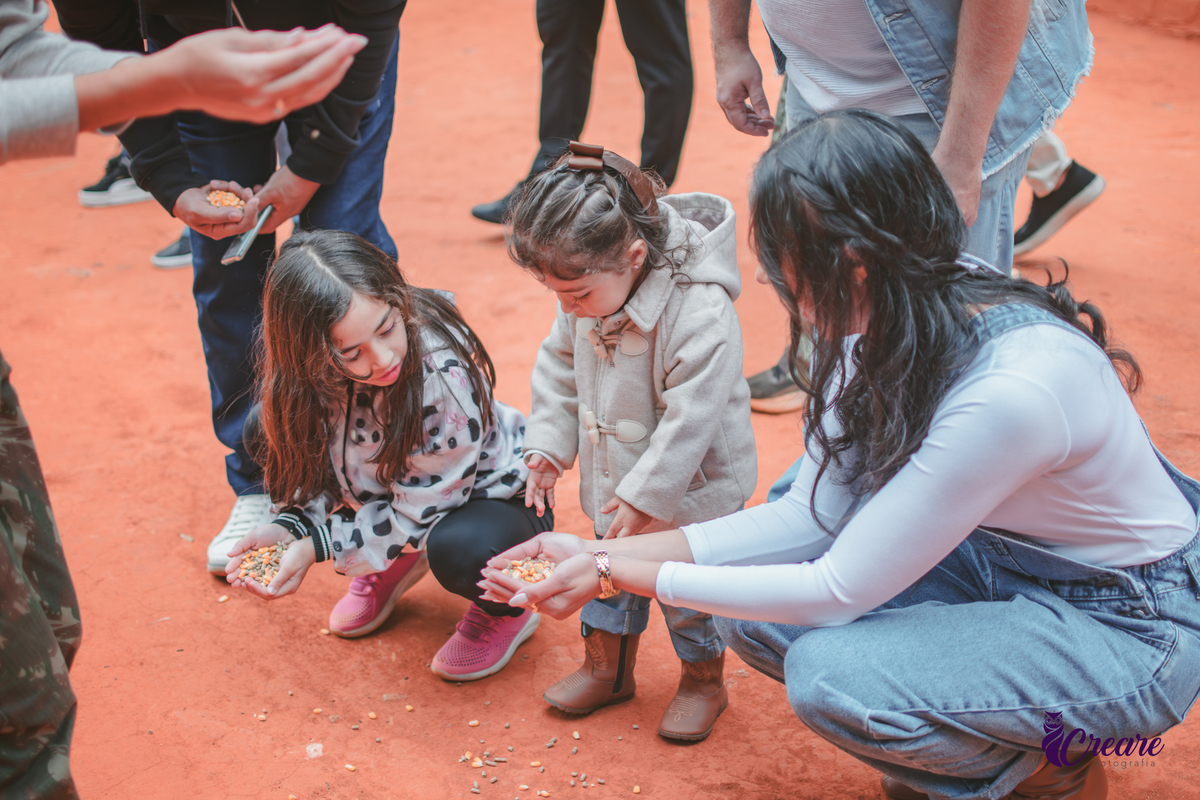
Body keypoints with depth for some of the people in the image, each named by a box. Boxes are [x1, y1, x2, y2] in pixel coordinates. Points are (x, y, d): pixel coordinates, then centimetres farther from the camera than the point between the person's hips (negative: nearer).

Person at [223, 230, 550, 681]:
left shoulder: (444, 373, -36)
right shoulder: (313, 374, -21)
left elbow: (422, 510, -27)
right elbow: (321, 463, -5)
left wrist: (316, 546, -30)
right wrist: (288, 529, -25)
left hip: (495, 495, -6)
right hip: (388, 484, 6)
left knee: (457, 548, -41)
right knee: (265, 433, -10)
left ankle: (507, 609, -1)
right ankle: (393, 565, 8)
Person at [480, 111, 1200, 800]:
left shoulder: (1007, 391, -36)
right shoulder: (898, 312, -10)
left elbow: (839, 590, -27)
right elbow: (814, 514, -4)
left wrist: (617, 575, -22)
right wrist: (612, 554, -10)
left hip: (1132, 626, -7)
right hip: (1006, 563, 8)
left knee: (827, 673, -26)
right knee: (754, 616, -7)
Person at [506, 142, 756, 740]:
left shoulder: (700, 312, -35)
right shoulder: (588, 293, -11)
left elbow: (690, 418, -30)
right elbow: (560, 365, 5)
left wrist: (645, 495, -24)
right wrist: (548, 445, -1)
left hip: (689, 489, -6)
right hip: (616, 478, 7)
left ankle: (703, 680, 37)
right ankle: (607, 668, 44)